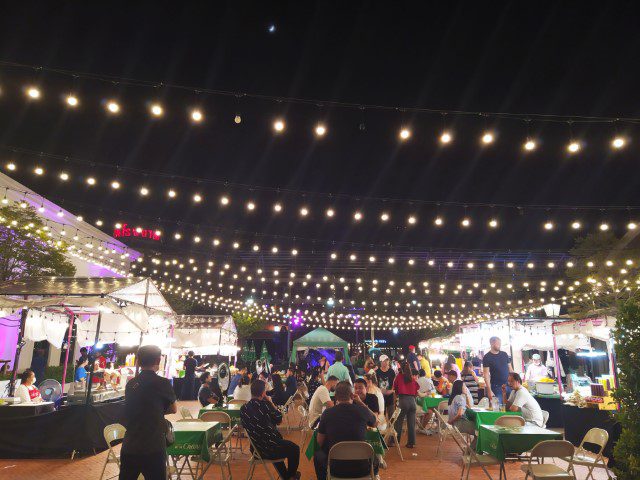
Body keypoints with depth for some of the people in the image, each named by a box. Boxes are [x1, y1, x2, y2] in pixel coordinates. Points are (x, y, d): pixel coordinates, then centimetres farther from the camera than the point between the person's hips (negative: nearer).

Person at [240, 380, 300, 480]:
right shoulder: (264, 405, -23)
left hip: (256, 449, 7)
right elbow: (279, 420, -9)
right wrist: (270, 402, -5)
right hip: (270, 449, -7)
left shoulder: (243, 408, -6)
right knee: (294, 448, 21)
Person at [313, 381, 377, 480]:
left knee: (318, 455, 30)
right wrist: (360, 402, 13)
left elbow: (320, 442, 4)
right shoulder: (362, 410, -10)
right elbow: (375, 423, 13)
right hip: (361, 469, 0)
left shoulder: (327, 413, -8)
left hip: (336, 469, 0)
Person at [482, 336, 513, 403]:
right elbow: (486, 374, -9)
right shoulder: (487, 357, -6)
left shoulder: (504, 354, 10)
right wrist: (489, 390, -14)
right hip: (497, 387, -4)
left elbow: (510, 369, 16)